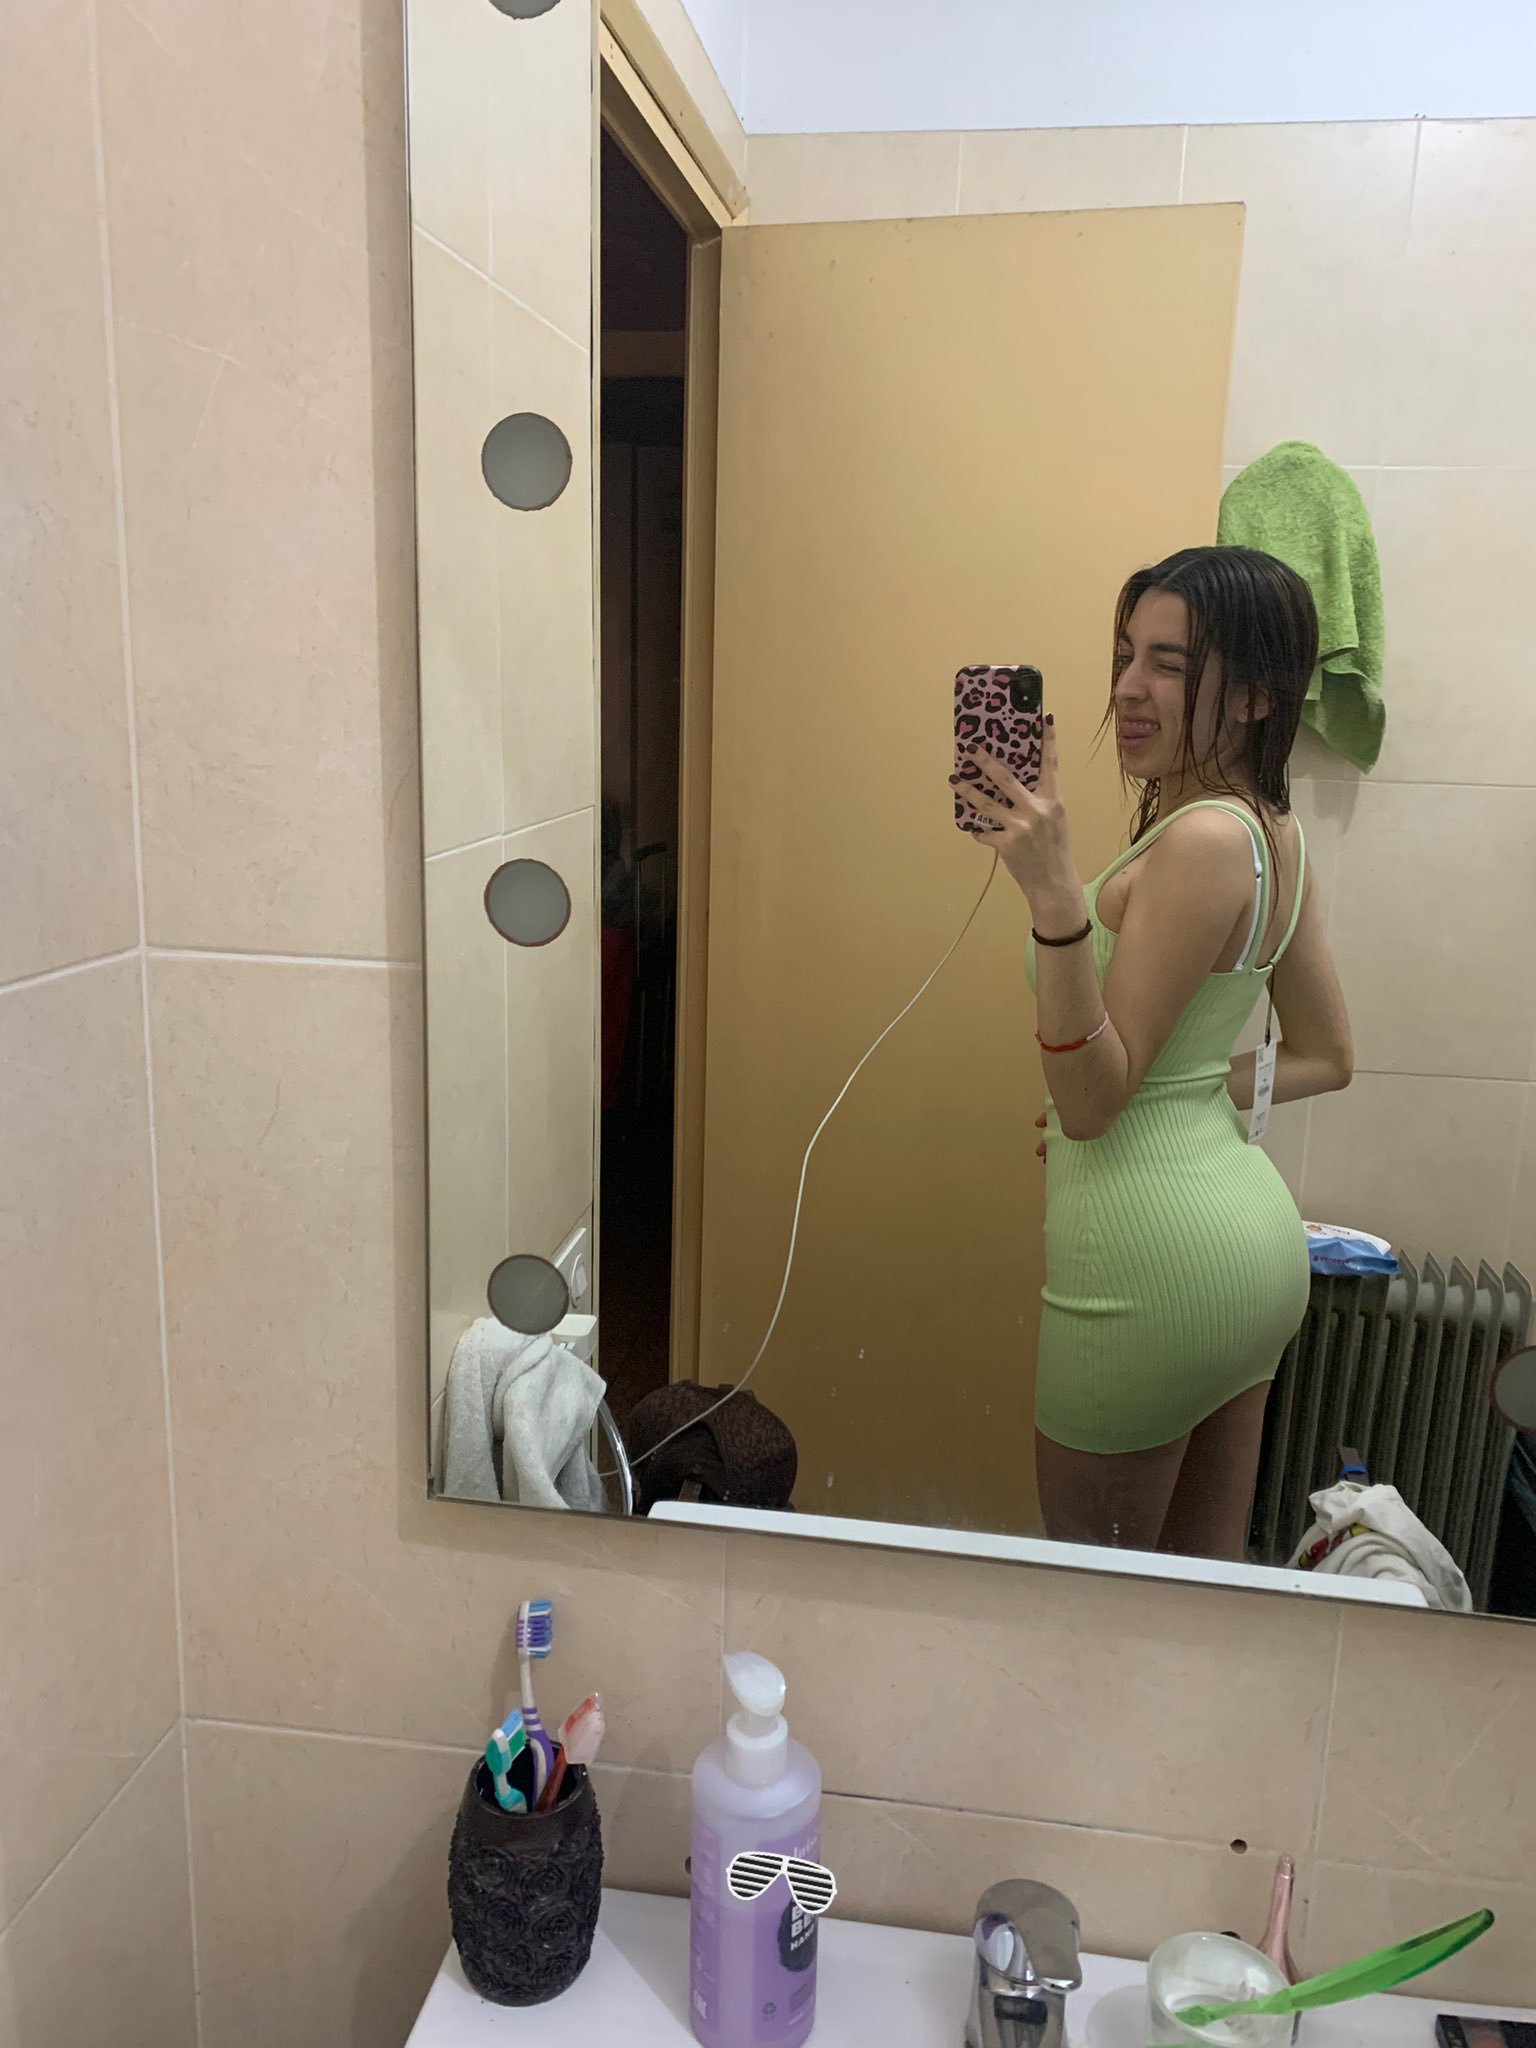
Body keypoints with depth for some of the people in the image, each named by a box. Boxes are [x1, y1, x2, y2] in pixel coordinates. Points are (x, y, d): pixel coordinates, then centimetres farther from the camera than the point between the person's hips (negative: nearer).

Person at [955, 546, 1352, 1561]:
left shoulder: (1200, 840, -21)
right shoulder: (1273, 833, 7)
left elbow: (1091, 1100, -23)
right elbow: (1326, 1058, 15)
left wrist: (1058, 901, -33)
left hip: (1155, 1253, -9)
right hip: (1252, 1223, 9)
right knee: (1211, 1573, 23)